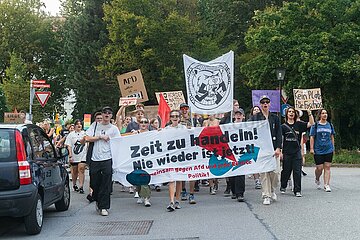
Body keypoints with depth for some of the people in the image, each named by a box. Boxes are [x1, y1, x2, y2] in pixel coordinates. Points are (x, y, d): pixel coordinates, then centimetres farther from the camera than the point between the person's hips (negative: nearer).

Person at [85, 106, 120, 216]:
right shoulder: (94, 125, 11)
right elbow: (87, 138, 1)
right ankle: (98, 201, 32)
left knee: (106, 185, -4)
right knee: (94, 183, 8)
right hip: (95, 159, 2)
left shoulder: (114, 129, 8)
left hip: (107, 159, -2)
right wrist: (101, 137, -5)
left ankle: (104, 207, 1)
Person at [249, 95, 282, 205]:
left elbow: (279, 134, 7)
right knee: (263, 173, -3)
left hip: (273, 148, 2)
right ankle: (266, 196, 4)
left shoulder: (275, 118, 12)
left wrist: (278, 148, -3)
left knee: (275, 171, -2)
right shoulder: (255, 118, 5)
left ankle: (272, 190, 23)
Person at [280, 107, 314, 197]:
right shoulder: (283, 126, 1)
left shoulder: (299, 124, 6)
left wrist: (309, 112, -12)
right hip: (287, 153, -1)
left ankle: (297, 190, 5)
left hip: (297, 152, 1)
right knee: (286, 171, 9)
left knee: (297, 172, -1)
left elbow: (311, 123, -3)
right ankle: (283, 187, 30)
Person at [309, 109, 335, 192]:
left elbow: (332, 137, 17)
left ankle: (326, 185, 3)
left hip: (329, 150, 3)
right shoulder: (315, 125, -1)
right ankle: (317, 179, 28)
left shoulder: (330, 125, 10)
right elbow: (312, 137, -2)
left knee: (327, 167, -1)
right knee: (319, 168, -2)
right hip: (318, 150, -3)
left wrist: (333, 147, 14)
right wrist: (311, 148, -7)